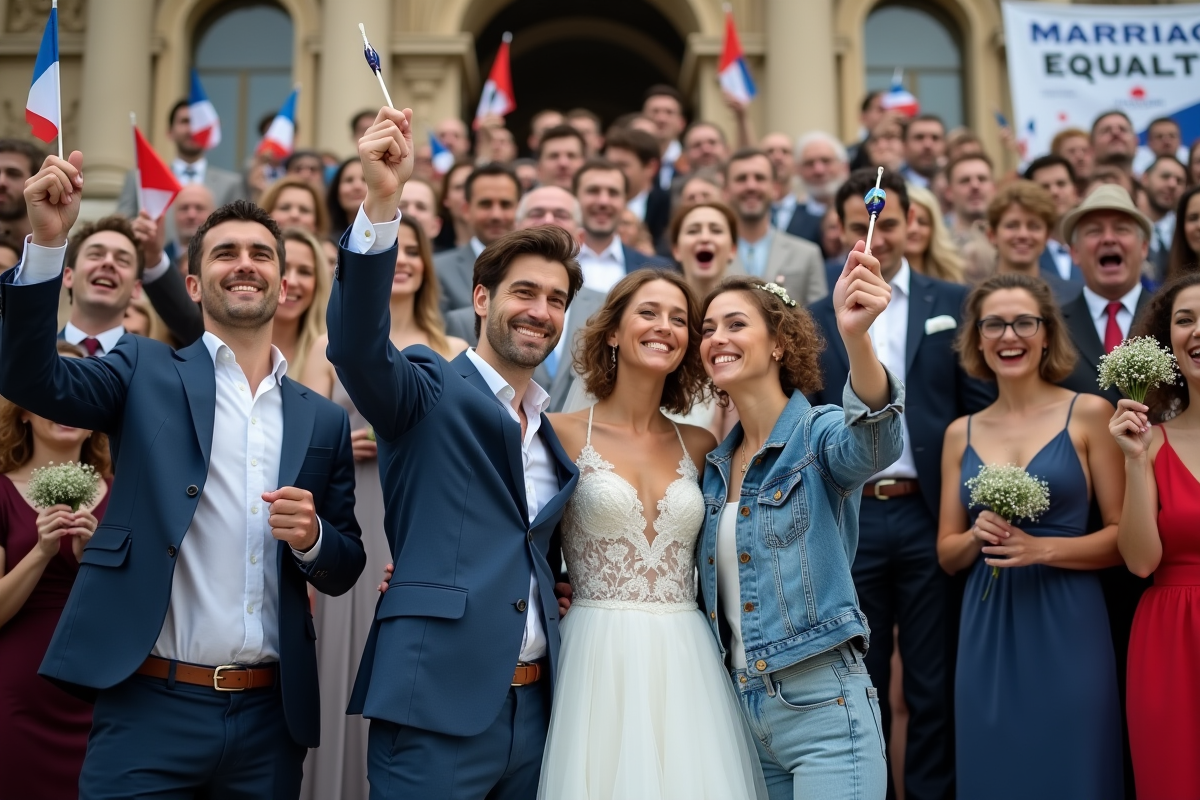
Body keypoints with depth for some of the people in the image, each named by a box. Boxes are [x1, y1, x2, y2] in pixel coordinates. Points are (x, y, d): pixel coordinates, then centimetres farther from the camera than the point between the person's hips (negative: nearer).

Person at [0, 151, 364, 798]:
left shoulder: (324, 421, 10)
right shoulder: (146, 373, 4)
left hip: (272, 719, 3)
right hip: (149, 709, -3)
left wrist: (311, 537, -9)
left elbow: (344, 571, 13)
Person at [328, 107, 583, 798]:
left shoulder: (561, 434, 18)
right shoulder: (431, 390, 0)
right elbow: (358, 346, -21)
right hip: (437, 704, -6)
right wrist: (382, 203, -32)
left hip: (534, 708, 6)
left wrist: (561, 589, 6)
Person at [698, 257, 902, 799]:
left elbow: (874, 445, -33)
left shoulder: (819, 433, -9)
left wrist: (856, 336, -50)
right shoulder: (716, 464, 9)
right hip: (741, 711, 6)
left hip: (823, 707, -6)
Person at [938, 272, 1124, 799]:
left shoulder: (1090, 414, -2)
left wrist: (1039, 547, -17)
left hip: (1067, 630, -3)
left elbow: (1124, 535, -5)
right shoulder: (961, 433, 8)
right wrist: (978, 536, -10)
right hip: (988, 635, 3)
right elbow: (947, 553, 11)